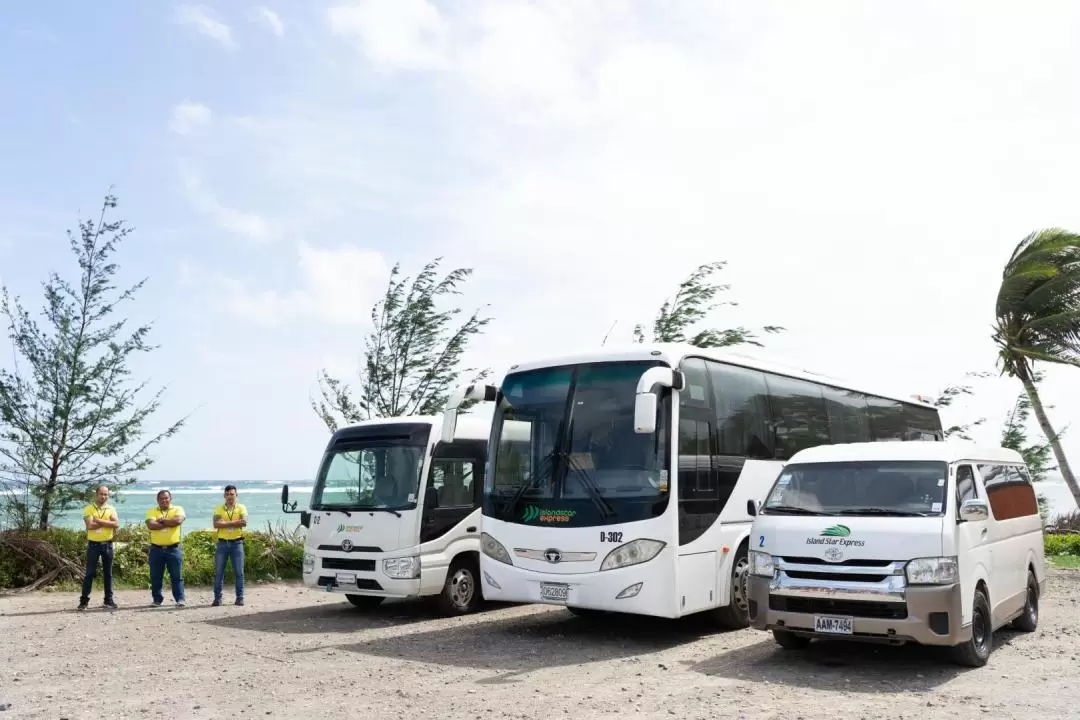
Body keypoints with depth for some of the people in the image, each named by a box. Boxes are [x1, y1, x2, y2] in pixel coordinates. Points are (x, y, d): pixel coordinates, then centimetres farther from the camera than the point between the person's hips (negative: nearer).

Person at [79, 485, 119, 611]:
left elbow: (116, 524, -12)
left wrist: (98, 520, -16)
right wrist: (107, 523, -14)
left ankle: (109, 599, 14)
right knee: (90, 573, 1)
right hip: (93, 544, -2)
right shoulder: (88, 509, -4)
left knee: (108, 573, 8)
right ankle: (84, 600, 8)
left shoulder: (111, 509, 4)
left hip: (107, 544, 2)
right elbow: (90, 526, -19)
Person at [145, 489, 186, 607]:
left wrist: (161, 520, -10)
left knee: (176, 575, 0)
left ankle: (180, 599, 4)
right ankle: (157, 600, 19)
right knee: (155, 576, 8)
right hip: (156, 549, 2)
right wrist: (169, 523, -13)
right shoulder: (152, 511, 5)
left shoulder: (178, 509, 4)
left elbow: (178, 520, -17)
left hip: (173, 548, -2)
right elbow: (151, 525, -13)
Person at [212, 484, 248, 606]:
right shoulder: (219, 509, 4)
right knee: (218, 572, 3)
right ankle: (217, 597, 11)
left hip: (236, 543, -1)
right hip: (222, 543, 1)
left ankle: (240, 597, 8)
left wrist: (225, 523, -17)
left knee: (239, 572, 1)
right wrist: (234, 523, -17)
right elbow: (216, 524, -12)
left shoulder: (241, 508, 2)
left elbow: (244, 522, -16)